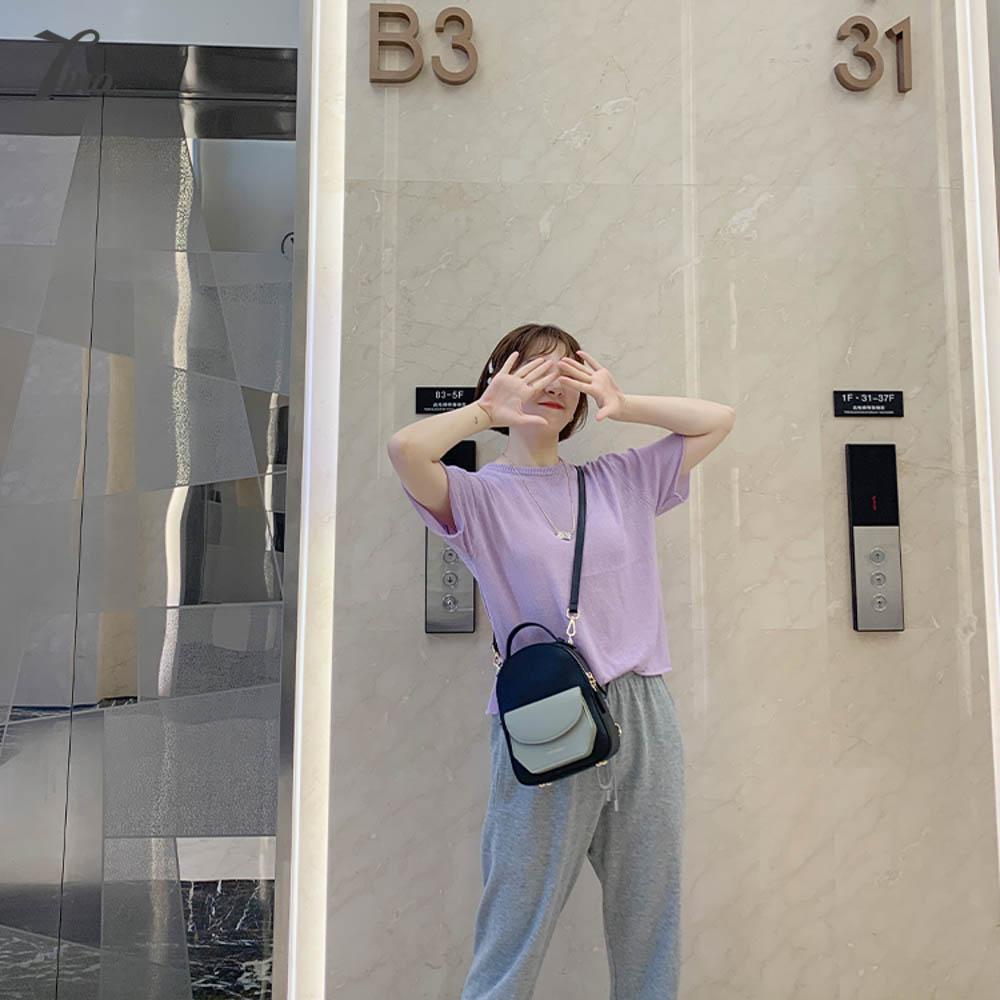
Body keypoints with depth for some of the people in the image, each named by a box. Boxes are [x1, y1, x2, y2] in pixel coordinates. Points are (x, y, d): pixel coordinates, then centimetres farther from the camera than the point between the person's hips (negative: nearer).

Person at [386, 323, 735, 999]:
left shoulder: (622, 482, 14)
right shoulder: (479, 496, 1)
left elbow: (718, 420, 16)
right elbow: (406, 450, -18)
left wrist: (620, 404, 6)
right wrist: (484, 411, -3)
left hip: (644, 716, 4)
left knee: (651, 935, 15)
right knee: (513, 941, 4)